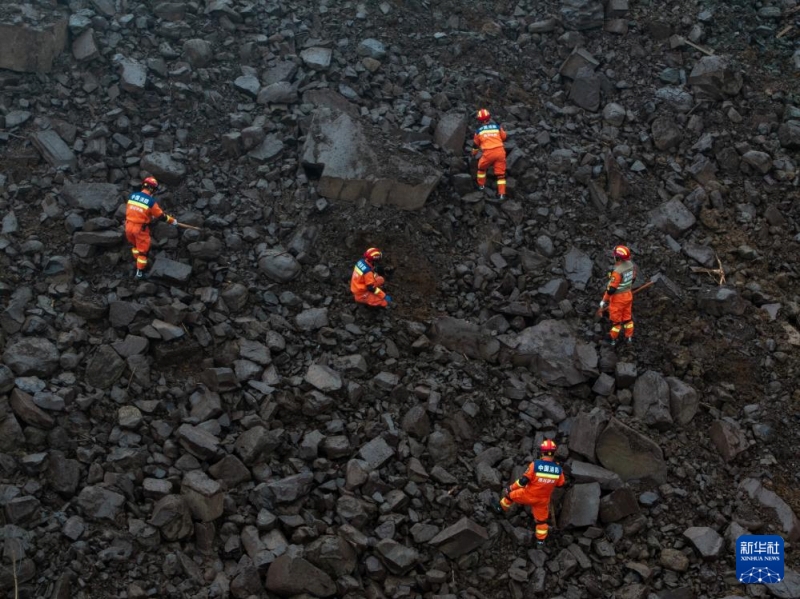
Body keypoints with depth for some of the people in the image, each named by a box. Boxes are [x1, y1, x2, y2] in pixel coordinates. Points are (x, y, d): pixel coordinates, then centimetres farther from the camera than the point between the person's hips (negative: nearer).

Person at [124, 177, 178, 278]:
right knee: (143, 249, 12)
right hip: (140, 228, -5)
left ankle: (138, 261, 45)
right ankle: (139, 272, 19)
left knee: (135, 245, 29)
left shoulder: (132, 195, 0)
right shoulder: (151, 201, -16)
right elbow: (161, 215, -7)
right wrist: (172, 221, 10)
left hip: (128, 226, 5)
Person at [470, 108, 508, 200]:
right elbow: (504, 137, 26)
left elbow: (475, 144, 24)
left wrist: (474, 154, 43)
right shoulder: (497, 126, 12)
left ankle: (481, 185, 37)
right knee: (501, 173, 9)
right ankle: (501, 193, 5)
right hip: (500, 151, 1)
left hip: (488, 153, -1)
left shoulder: (479, 130, 11)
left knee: (481, 167, 28)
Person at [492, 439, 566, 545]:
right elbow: (560, 484, 2)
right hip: (543, 499, 2)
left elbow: (524, 480, -25)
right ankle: (540, 539, 36)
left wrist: (511, 487, -11)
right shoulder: (558, 469, -15)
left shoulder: (535, 464, -27)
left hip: (528, 495, -2)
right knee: (541, 519, 24)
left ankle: (501, 508, 47)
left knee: (510, 494, 25)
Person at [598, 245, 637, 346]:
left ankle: (613, 339, 33)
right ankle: (629, 337, 37)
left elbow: (611, 289, -29)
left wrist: (604, 301, -16)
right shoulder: (630, 264, -10)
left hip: (618, 298, -7)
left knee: (616, 319, 14)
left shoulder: (617, 271, -35)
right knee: (627, 317, 23)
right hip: (628, 295, 7)